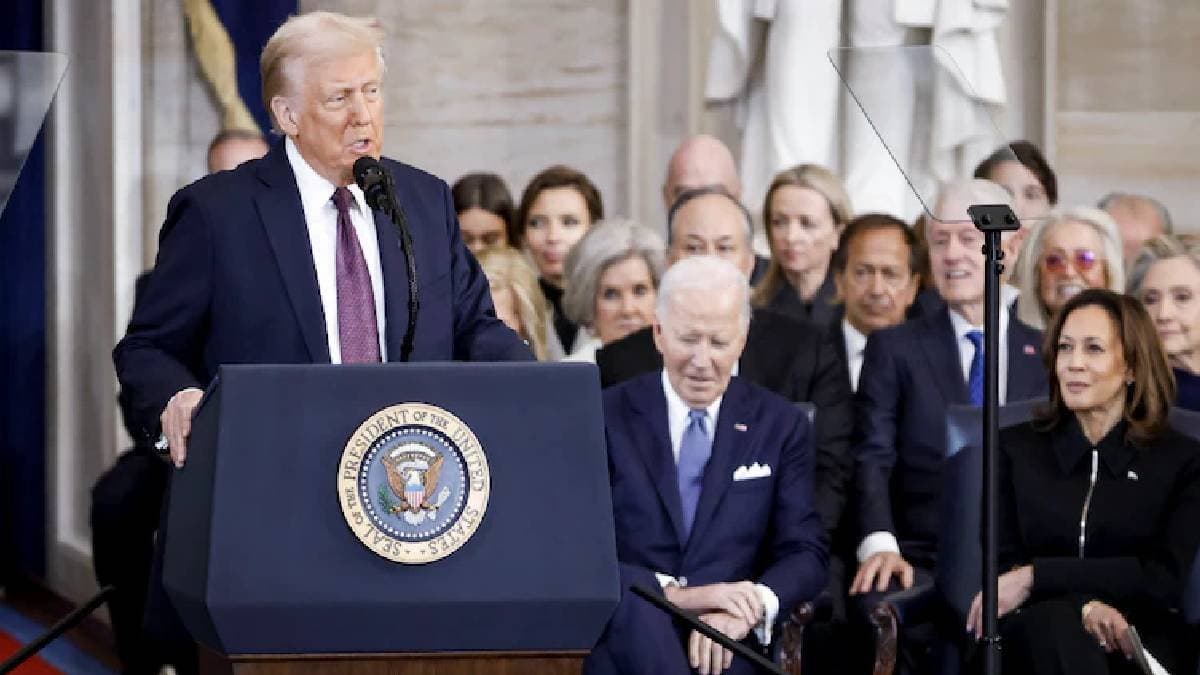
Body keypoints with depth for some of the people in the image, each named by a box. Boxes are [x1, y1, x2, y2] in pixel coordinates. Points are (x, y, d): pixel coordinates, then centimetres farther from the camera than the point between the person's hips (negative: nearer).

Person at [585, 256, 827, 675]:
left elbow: (804, 555, 5)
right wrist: (675, 594, -19)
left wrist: (750, 607, -16)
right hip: (624, 636, 0)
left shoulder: (781, 426, 11)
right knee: (641, 606, -36)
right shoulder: (605, 418, 5)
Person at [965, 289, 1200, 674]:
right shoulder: (1015, 448, 14)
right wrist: (1083, 604, -18)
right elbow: (1001, 567, 3)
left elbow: (1166, 578, -4)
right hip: (1037, 638, 0)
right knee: (1058, 623, -38)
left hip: (1142, 641, 0)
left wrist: (1036, 576, -12)